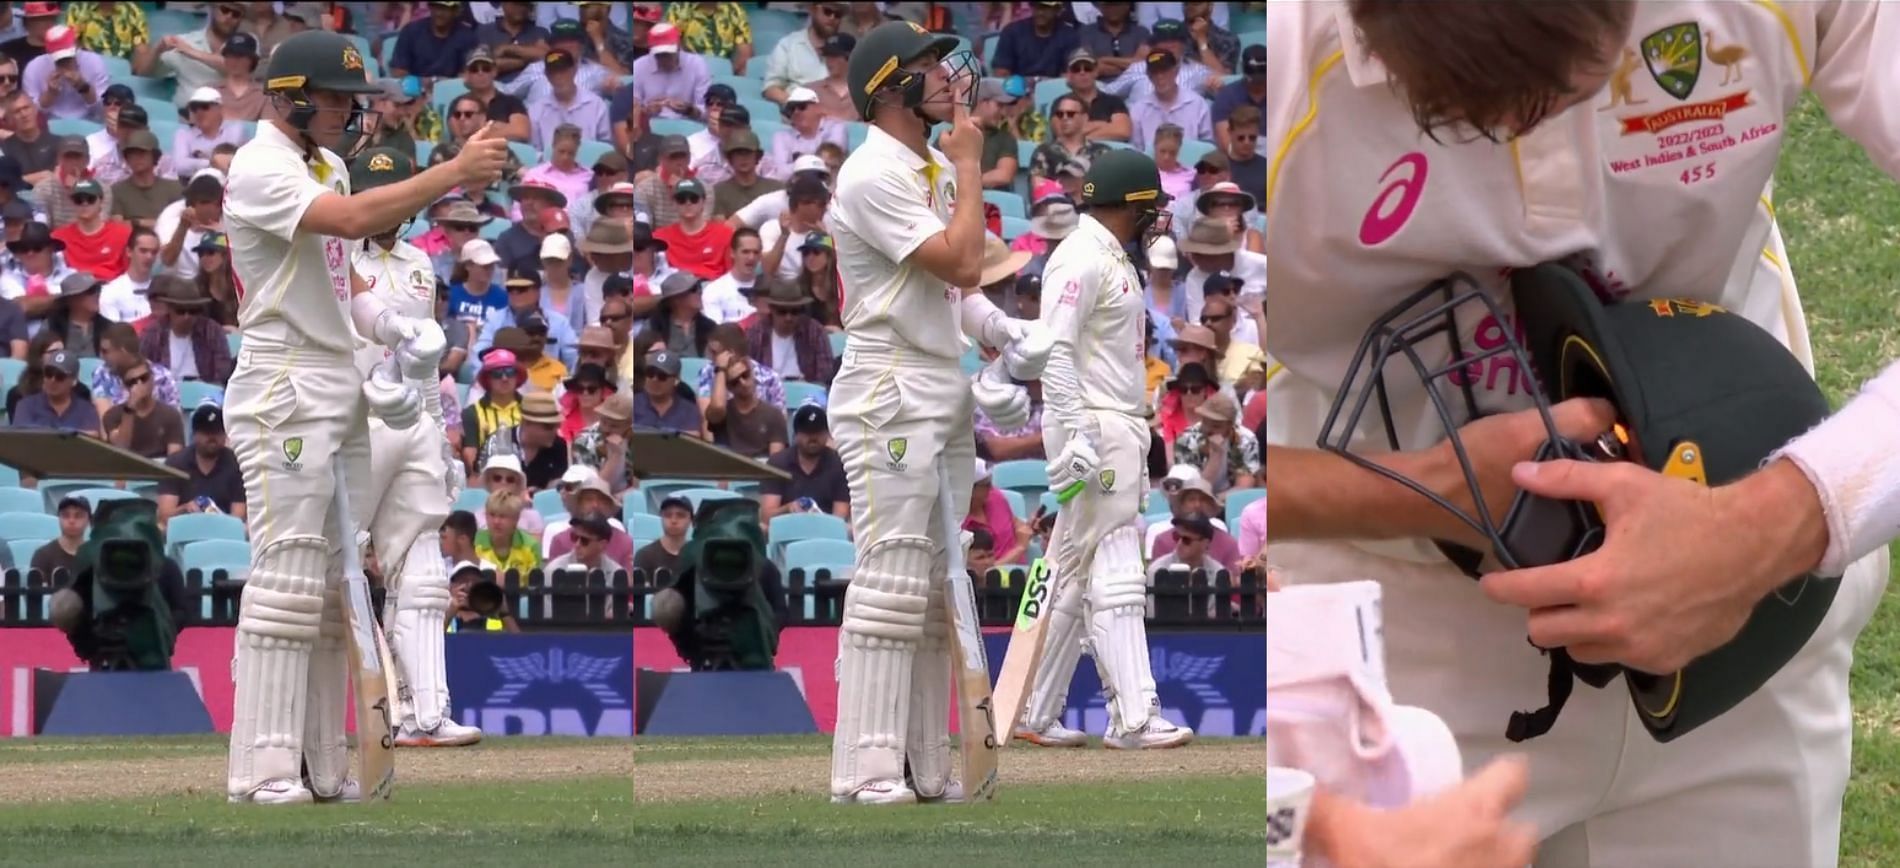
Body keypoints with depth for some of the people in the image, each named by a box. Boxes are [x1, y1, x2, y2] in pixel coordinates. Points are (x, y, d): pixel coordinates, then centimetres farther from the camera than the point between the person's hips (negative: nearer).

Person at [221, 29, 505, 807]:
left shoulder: (327, 164, 16)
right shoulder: (261, 169, -14)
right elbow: (352, 220, -31)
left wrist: (393, 328, 2)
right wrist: (454, 173, -35)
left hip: (342, 390, 10)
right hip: (284, 392, -10)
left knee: (337, 584, 9)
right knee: (287, 578, -13)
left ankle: (323, 767, 12)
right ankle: (263, 770, -14)